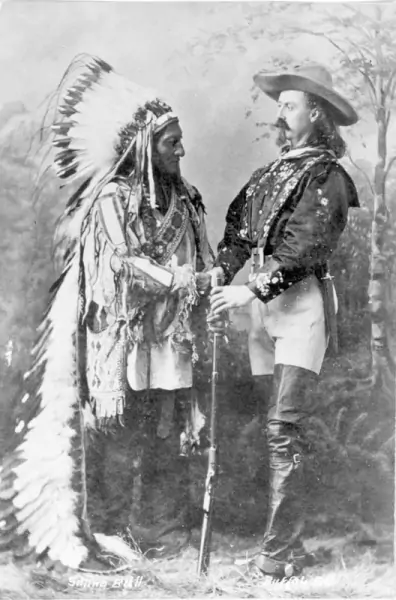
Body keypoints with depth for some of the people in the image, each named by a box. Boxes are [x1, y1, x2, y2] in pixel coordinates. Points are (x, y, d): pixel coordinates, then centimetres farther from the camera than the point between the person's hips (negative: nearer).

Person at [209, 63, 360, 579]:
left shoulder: (327, 176, -4)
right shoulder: (272, 173, 18)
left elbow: (303, 249, -15)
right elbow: (240, 230, 13)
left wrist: (252, 289, -19)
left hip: (302, 303, -7)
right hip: (265, 304, 7)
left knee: (283, 428, -10)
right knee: (276, 425, 10)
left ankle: (281, 550, -2)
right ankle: (288, 538, 20)